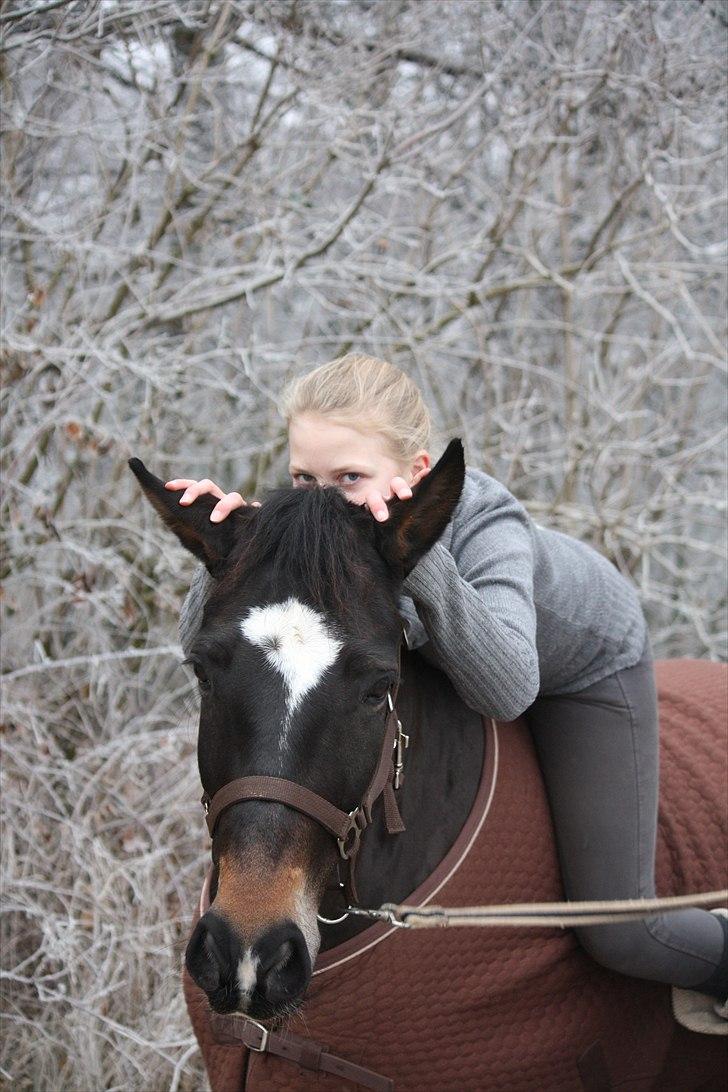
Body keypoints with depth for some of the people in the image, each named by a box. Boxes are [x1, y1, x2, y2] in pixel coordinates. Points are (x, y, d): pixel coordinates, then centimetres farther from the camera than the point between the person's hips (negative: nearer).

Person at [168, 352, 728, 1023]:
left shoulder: (485, 523, -42)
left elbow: (507, 690, -53)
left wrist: (422, 563, -63)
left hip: (585, 663, -5)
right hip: (444, 657, 5)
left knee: (618, 932, -7)